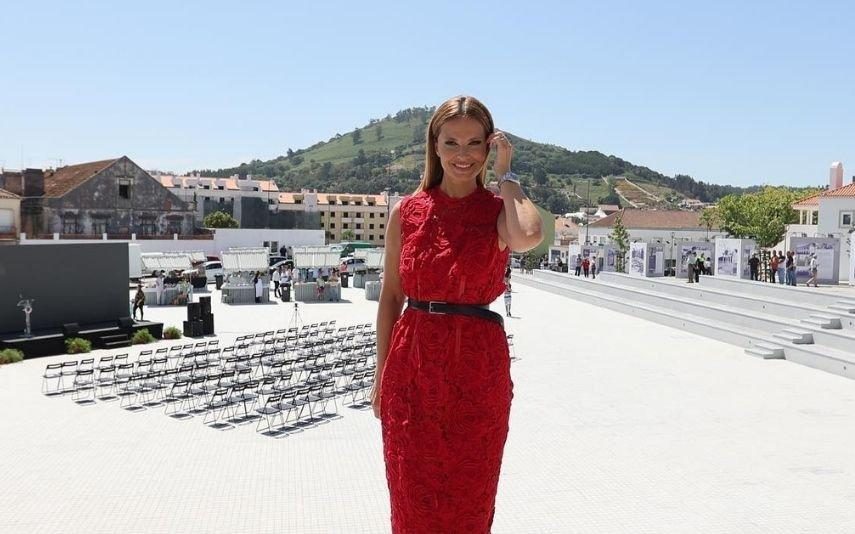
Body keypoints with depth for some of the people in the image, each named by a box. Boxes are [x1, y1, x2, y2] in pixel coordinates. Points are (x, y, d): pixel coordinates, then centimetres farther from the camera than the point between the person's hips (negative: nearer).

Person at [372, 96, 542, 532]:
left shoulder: (500, 210, -3)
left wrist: (505, 174, -13)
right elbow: (390, 297, 7)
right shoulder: (407, 212, 2)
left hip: (477, 369, -1)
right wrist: (381, 375, 6)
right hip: (412, 368, 2)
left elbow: (529, 237, -29)